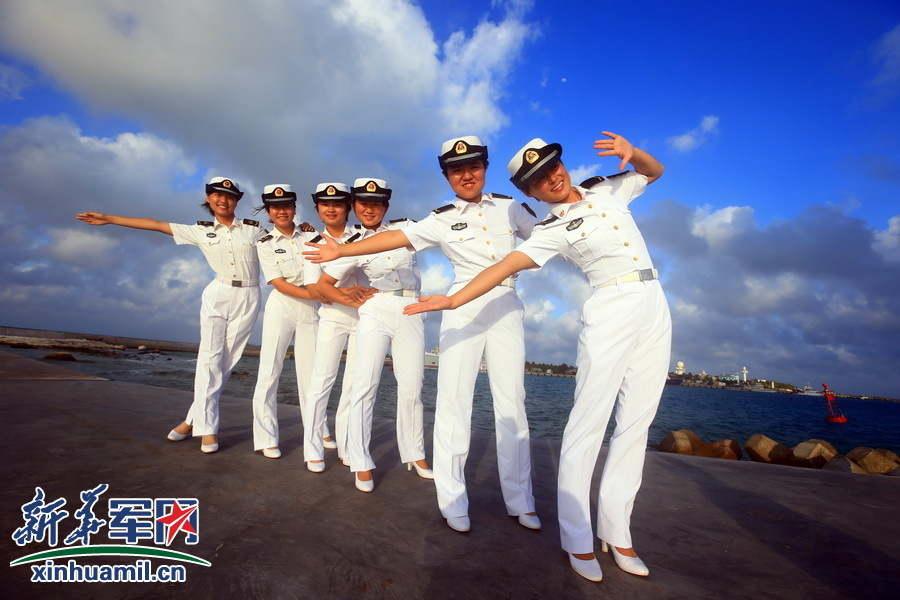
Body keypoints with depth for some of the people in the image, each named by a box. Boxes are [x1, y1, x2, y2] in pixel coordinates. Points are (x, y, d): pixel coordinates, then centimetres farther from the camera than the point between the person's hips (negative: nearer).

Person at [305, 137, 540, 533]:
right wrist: (343, 250, -4)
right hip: (464, 307, -1)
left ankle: (520, 502, 11)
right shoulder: (442, 220, 5)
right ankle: (452, 500, 5)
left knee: (511, 402, 2)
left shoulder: (509, 207, 13)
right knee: (453, 400, -5)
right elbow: (395, 238, 0)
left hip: (507, 306, 2)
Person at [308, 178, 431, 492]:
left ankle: (415, 454, 21)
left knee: (411, 388, 4)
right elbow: (323, 284, 5)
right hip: (375, 312, -1)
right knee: (365, 385, -7)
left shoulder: (404, 227, 6)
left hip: (411, 311, 1)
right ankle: (362, 464, 4)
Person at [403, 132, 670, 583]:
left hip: (655, 308, 6)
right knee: (588, 424, -9)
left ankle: (616, 532, 14)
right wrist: (454, 299, -25)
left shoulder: (607, 189, 13)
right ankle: (577, 538, 4)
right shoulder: (551, 230, -4)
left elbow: (655, 172, 23)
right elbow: (506, 265, -13)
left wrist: (631, 151, -1)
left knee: (635, 425, 4)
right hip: (612, 312, -5)